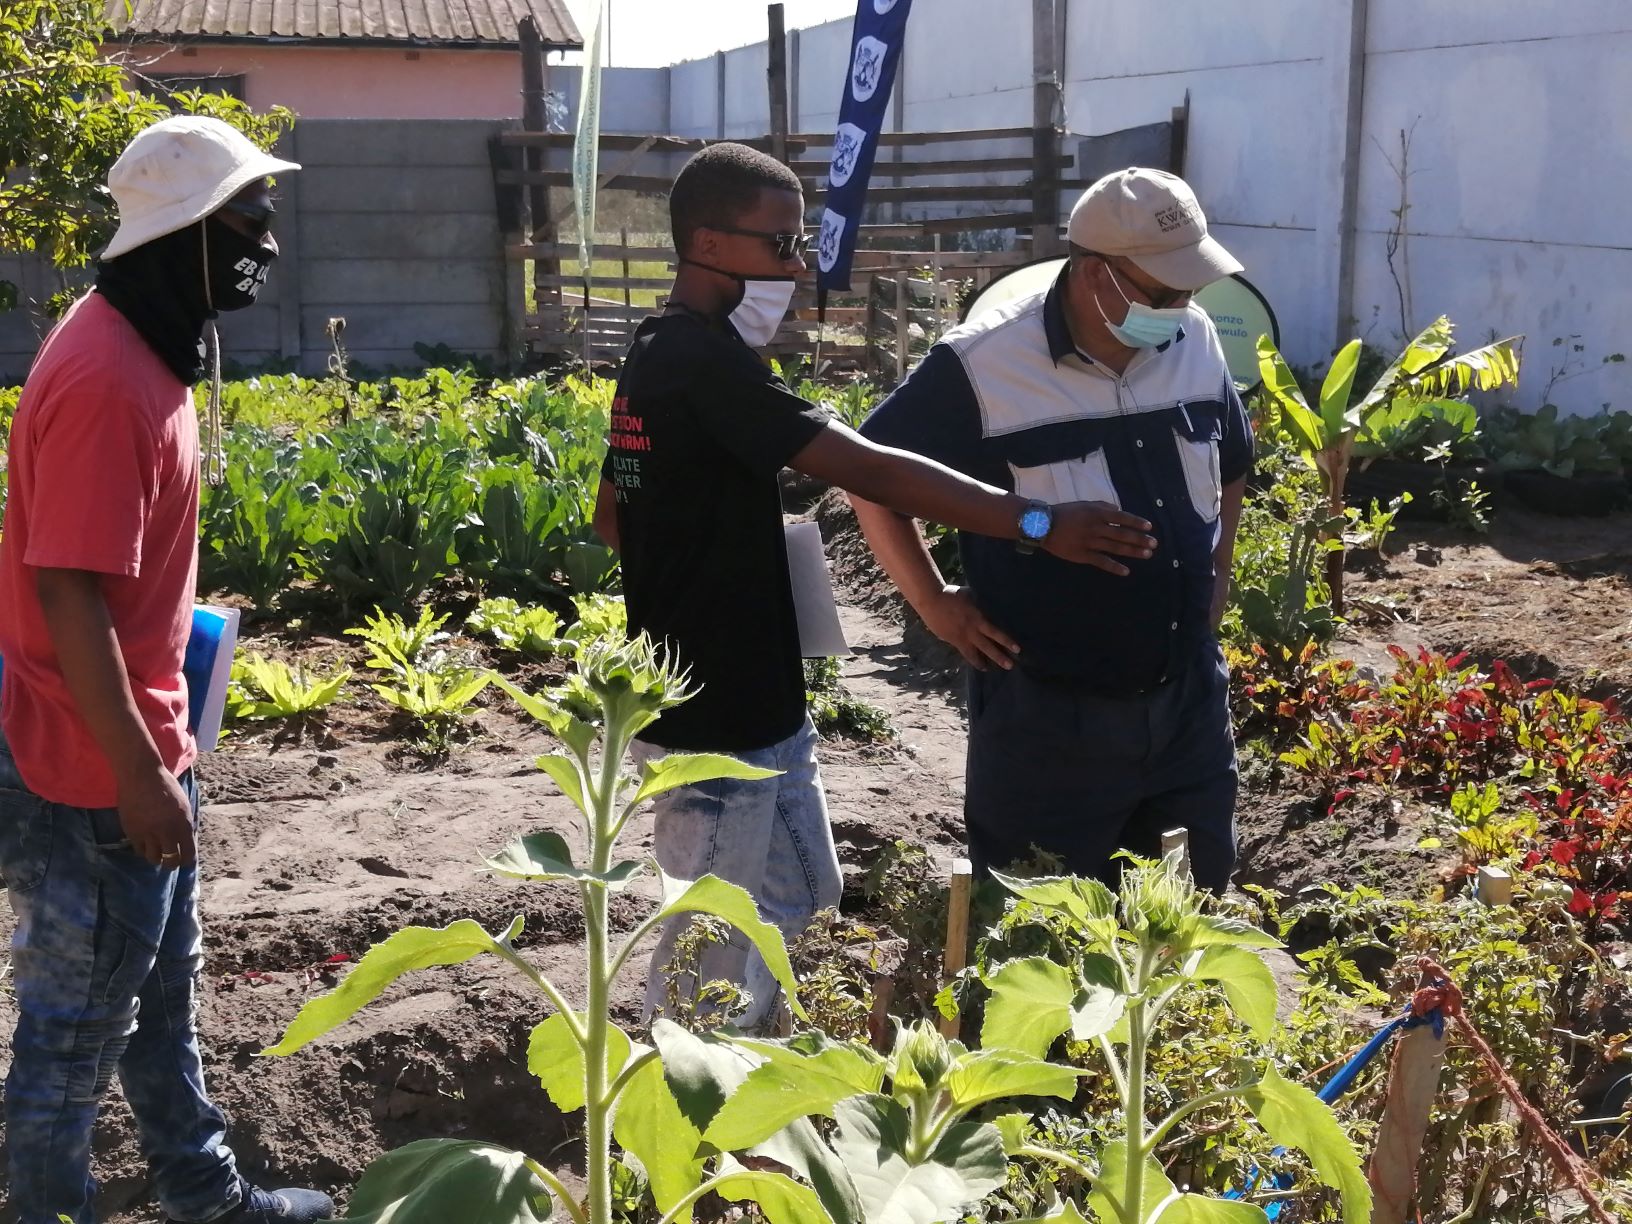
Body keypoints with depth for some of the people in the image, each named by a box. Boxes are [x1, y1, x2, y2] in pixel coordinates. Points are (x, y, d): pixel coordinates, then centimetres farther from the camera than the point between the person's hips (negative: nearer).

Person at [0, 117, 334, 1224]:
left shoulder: (149, 347, 7)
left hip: (142, 751, 10)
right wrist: (138, 777, -22)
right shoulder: (102, 377, -24)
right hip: (91, 776, -10)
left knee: (162, 992, 22)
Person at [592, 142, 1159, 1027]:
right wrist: (1037, 524, -29)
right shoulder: (707, 362, -22)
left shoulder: (657, 355, 9)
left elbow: (611, 516, 18)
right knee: (723, 943, 4)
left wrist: (703, 552, 8)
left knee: (795, 897, 22)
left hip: (756, 709, 10)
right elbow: (868, 470, -28)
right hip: (714, 723, -10)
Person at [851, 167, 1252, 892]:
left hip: (1189, 698, 5)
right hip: (1047, 715, -5)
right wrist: (933, 602, -6)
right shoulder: (981, 368, -17)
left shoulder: (1197, 341, 0)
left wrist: (1215, 576, 13)